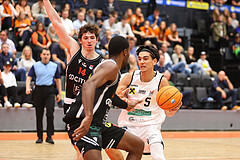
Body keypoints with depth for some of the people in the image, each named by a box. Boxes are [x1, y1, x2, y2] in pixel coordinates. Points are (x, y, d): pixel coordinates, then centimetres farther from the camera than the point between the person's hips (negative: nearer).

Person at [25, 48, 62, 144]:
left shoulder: (54, 66, 9)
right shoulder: (35, 66, 6)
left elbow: (58, 80, 15)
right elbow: (29, 77, 1)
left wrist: (59, 93, 11)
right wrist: (27, 87, -17)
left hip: (49, 91, -1)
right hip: (38, 91, 1)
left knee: (50, 113, -15)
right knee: (39, 115, 5)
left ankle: (49, 136, -11)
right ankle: (40, 137, 15)